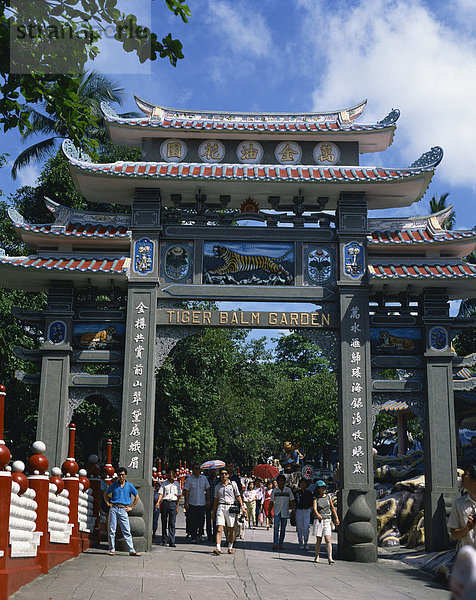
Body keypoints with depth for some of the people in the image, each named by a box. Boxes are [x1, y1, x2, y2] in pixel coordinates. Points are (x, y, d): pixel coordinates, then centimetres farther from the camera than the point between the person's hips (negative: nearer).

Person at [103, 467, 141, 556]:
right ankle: (112, 549, 10)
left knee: (126, 531, -2)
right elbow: (105, 494, 20)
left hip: (123, 510, -1)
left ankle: (132, 550, -2)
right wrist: (108, 503, 8)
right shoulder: (114, 485, 7)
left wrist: (131, 507, 8)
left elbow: (137, 497, 14)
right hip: (113, 509, 1)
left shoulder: (129, 486, 6)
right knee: (112, 530, 1)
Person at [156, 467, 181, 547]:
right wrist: (158, 502, -15)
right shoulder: (164, 483, 9)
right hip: (165, 503, 0)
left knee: (172, 523, -7)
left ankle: (172, 542, -10)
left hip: (173, 503, 0)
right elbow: (161, 493, 2)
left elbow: (178, 496, 15)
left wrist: (177, 507, 10)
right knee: (164, 522, 4)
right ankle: (164, 541, 14)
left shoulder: (177, 484, 13)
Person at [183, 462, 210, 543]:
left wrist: (208, 500, 7)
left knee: (201, 520, 2)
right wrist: (186, 502, -7)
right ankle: (193, 537, 7)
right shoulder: (189, 479, 1)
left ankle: (199, 535, 22)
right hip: (192, 503, -2)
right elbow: (186, 492, -1)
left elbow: (207, 490, 12)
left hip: (202, 503, 2)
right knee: (193, 521, -1)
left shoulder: (204, 478, 8)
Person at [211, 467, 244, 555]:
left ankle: (230, 547, 20)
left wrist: (242, 506, -5)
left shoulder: (233, 484, 7)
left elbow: (238, 496, 6)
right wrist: (213, 512, 19)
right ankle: (218, 548, -19)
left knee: (231, 529, 6)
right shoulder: (217, 486, 12)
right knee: (219, 529, -11)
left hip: (231, 507, -1)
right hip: (221, 507, 1)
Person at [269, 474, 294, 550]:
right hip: (277, 511, -1)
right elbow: (271, 502, 8)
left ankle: (281, 543, 15)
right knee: (276, 527, -14)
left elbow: (291, 501, 8)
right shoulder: (275, 490, 4)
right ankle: (275, 543, -18)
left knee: (283, 528, 5)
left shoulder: (288, 490, 5)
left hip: (285, 512, 1)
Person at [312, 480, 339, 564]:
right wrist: (318, 515, -35)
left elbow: (332, 508, 20)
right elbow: (314, 508, -15)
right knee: (319, 540, 5)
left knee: (328, 540, -8)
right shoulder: (316, 498, 0)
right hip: (318, 521, -1)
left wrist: (336, 518, 21)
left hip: (327, 520, 2)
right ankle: (317, 556, 21)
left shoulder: (328, 497, 9)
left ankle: (330, 558, -11)